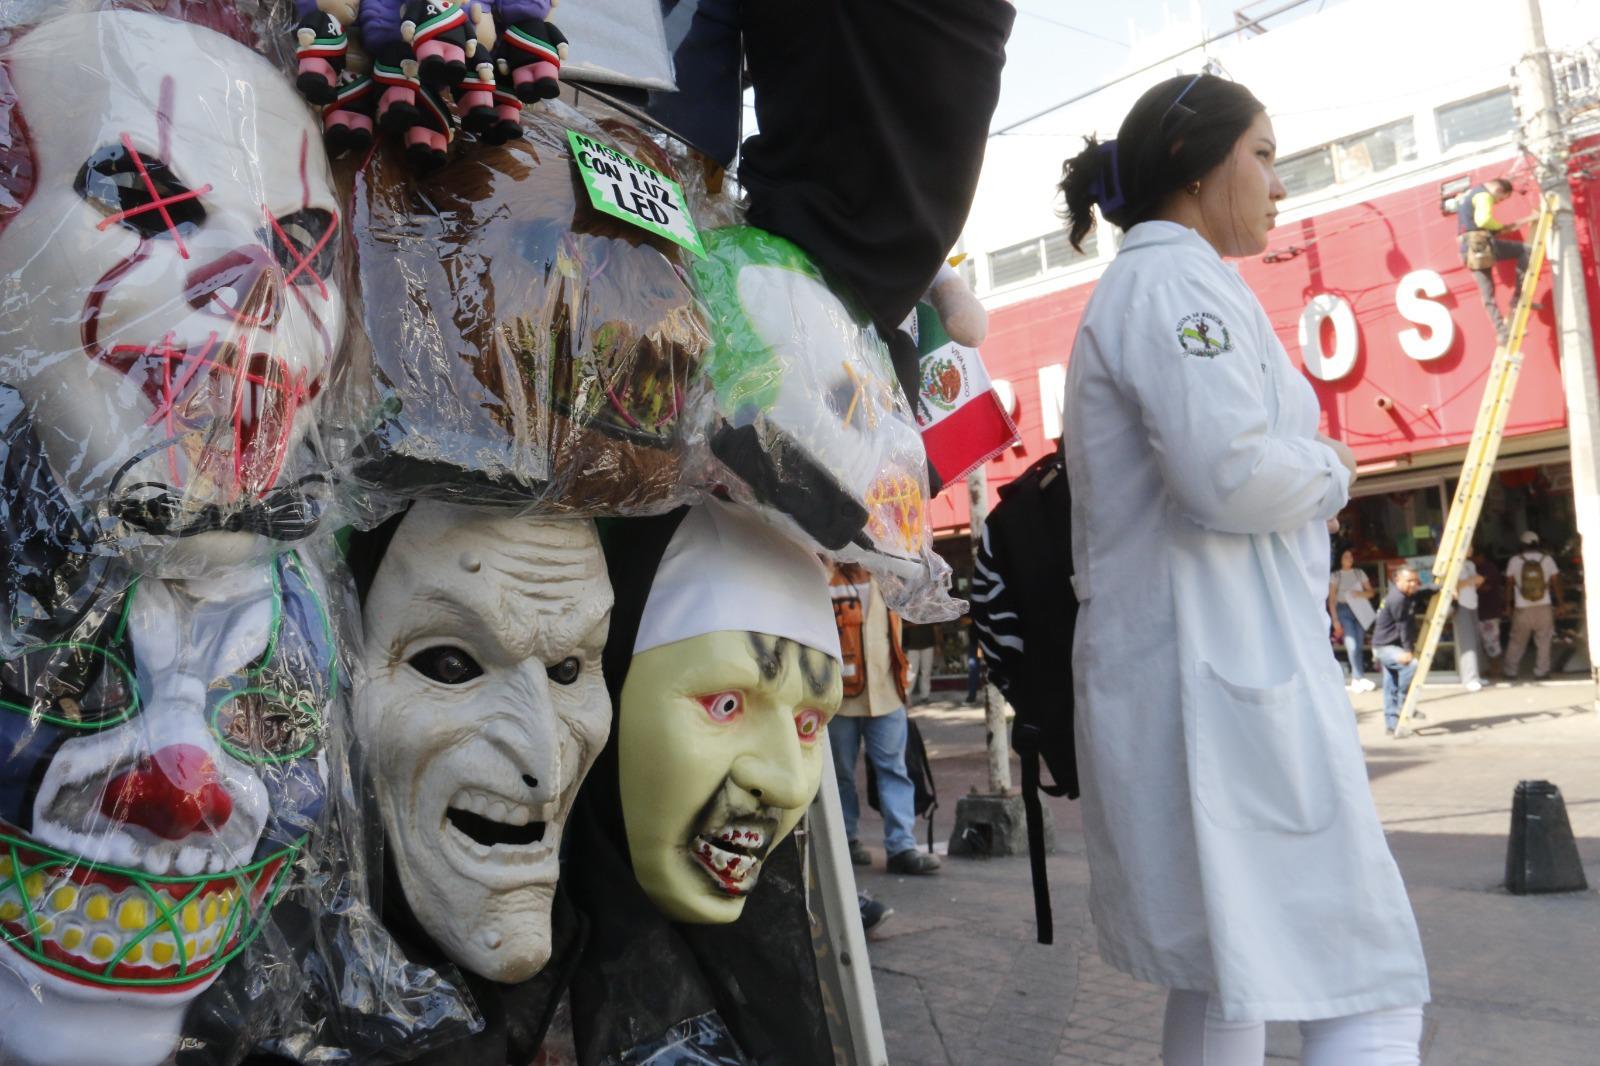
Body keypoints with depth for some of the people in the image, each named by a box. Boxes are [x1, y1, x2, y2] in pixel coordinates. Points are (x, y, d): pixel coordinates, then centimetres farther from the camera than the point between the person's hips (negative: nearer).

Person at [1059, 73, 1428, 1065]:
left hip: (1161, 666, 10)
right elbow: (1234, 475, -22)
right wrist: (1331, 468, -5)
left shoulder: (1130, 294, 23)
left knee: (1224, 977, 16)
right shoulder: (1177, 279, -9)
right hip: (1224, 669, -10)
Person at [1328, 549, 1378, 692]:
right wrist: (1335, 619, -5)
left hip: (1360, 611, 3)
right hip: (1344, 611, -3)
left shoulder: (1360, 573, 15)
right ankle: (1361, 678, -20)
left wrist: (1361, 593, -9)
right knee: (1351, 644, -16)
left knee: (1358, 646, 0)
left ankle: (1355, 680, 6)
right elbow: (1331, 599, 3)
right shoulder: (1336, 576, 7)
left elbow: (1371, 592, 14)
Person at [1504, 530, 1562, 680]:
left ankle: (1511, 672, 15)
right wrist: (1560, 602, 11)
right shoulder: (1547, 560, 0)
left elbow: (1509, 584, 2)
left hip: (1522, 610, 0)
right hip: (1544, 608, 0)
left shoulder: (1515, 560, -2)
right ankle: (1541, 672, 8)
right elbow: (1555, 583, 0)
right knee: (1543, 642, 9)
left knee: (1516, 643, 10)